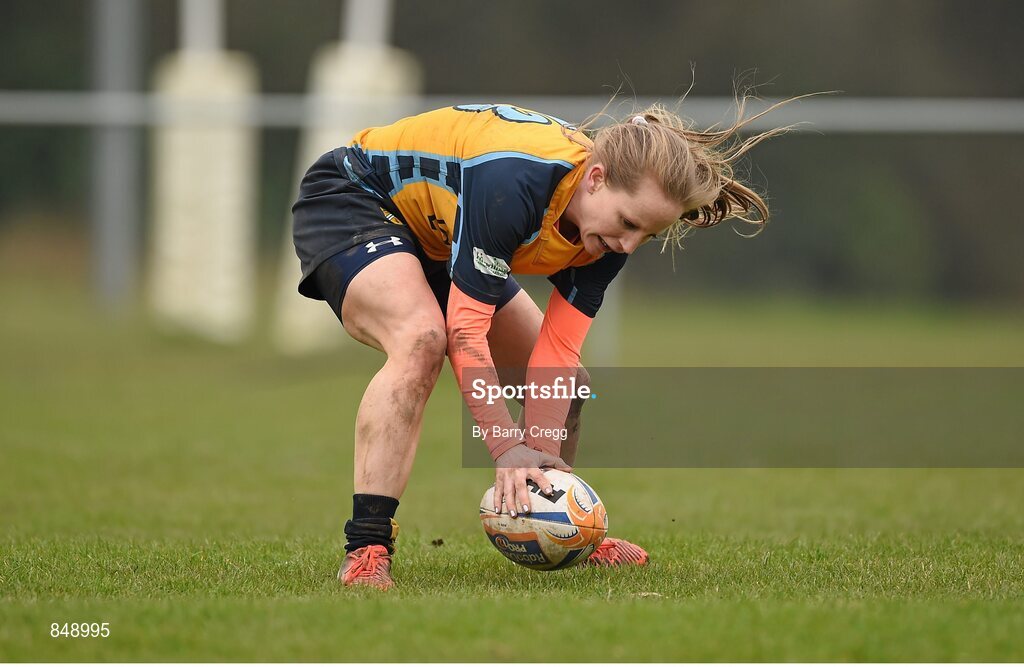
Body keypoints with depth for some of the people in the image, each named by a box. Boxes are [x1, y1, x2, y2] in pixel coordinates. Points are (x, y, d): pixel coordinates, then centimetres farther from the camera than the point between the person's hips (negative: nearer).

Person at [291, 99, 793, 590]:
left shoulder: (612, 235, -15)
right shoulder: (515, 180, -40)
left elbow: (557, 350, -15)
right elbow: (466, 329, -37)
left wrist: (540, 460, -25)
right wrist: (509, 451, -37)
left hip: (438, 243, 8)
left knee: (566, 386, 7)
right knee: (422, 337, -37)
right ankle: (365, 550, -37)